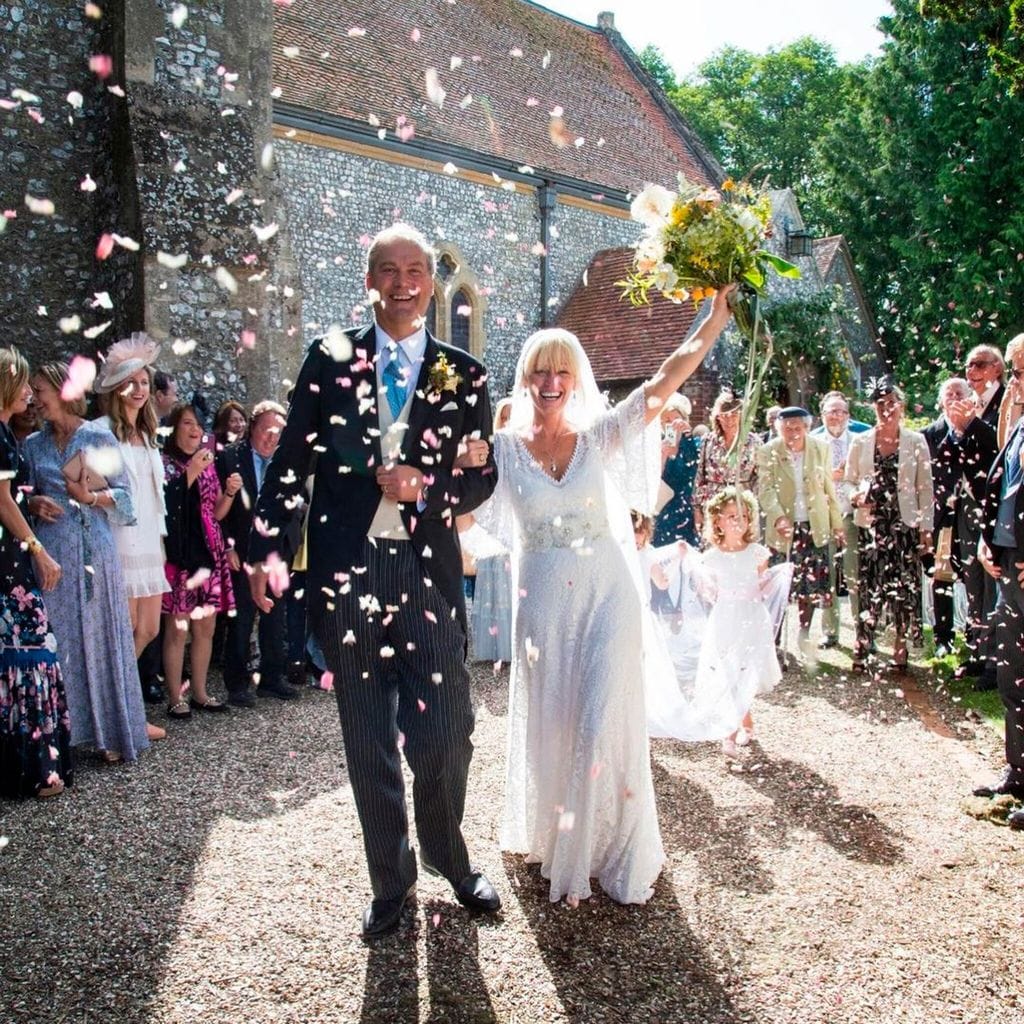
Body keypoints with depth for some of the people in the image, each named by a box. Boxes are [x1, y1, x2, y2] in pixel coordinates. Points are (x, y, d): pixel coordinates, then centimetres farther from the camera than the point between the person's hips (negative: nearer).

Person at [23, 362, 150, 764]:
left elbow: (124, 495, 3)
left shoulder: (100, 438, 4)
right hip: (52, 553, 2)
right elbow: (23, 495, 15)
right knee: (58, 640, 0)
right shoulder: (33, 445, 13)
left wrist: (92, 497, -14)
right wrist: (33, 503, -6)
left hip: (95, 552, -2)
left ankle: (110, 733, 7)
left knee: (101, 637, 1)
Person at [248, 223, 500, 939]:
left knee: (445, 733, 2)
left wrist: (426, 487, -13)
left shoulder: (463, 375, 6)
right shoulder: (330, 357, 6)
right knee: (369, 741, 11)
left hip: (428, 568, 0)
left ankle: (450, 858, 32)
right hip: (346, 571, 1)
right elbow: (291, 459, 5)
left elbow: (482, 475, 7)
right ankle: (392, 881, 30)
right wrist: (268, 547, -4)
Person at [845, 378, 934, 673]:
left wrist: (926, 527, 0)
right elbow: (849, 482, 11)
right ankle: (862, 648, 4)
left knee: (905, 587, 1)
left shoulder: (916, 441, 4)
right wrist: (856, 497, -12)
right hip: (871, 524, 0)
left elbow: (925, 488, 4)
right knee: (869, 587, -2)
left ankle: (900, 648, 13)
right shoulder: (860, 442, 7)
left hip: (905, 524, 0)